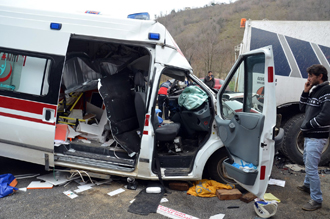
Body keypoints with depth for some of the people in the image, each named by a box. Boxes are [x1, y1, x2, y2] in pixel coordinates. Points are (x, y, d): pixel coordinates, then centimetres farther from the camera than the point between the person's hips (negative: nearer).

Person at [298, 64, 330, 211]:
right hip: (309, 135, 10)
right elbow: (303, 108, 15)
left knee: (311, 167, -8)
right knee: (307, 161, 25)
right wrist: (305, 92, 3)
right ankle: (307, 185, 45)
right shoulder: (314, 91, 12)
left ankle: (316, 200, 3)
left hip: (317, 137, -10)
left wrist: (308, 125, -13)